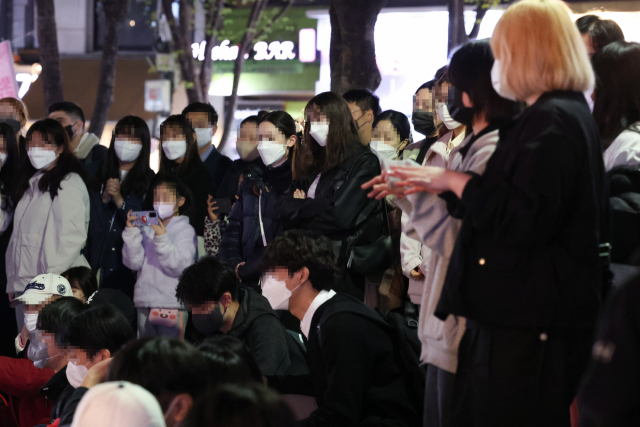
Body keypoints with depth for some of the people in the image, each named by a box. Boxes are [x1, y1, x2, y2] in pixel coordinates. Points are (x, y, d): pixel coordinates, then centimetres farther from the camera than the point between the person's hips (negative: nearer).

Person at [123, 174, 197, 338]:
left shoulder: (186, 231, -1)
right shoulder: (145, 229, 10)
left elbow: (180, 267, -13)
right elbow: (133, 262, 2)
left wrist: (162, 239, -20)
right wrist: (131, 232, -6)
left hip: (173, 305, -5)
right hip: (145, 301, 5)